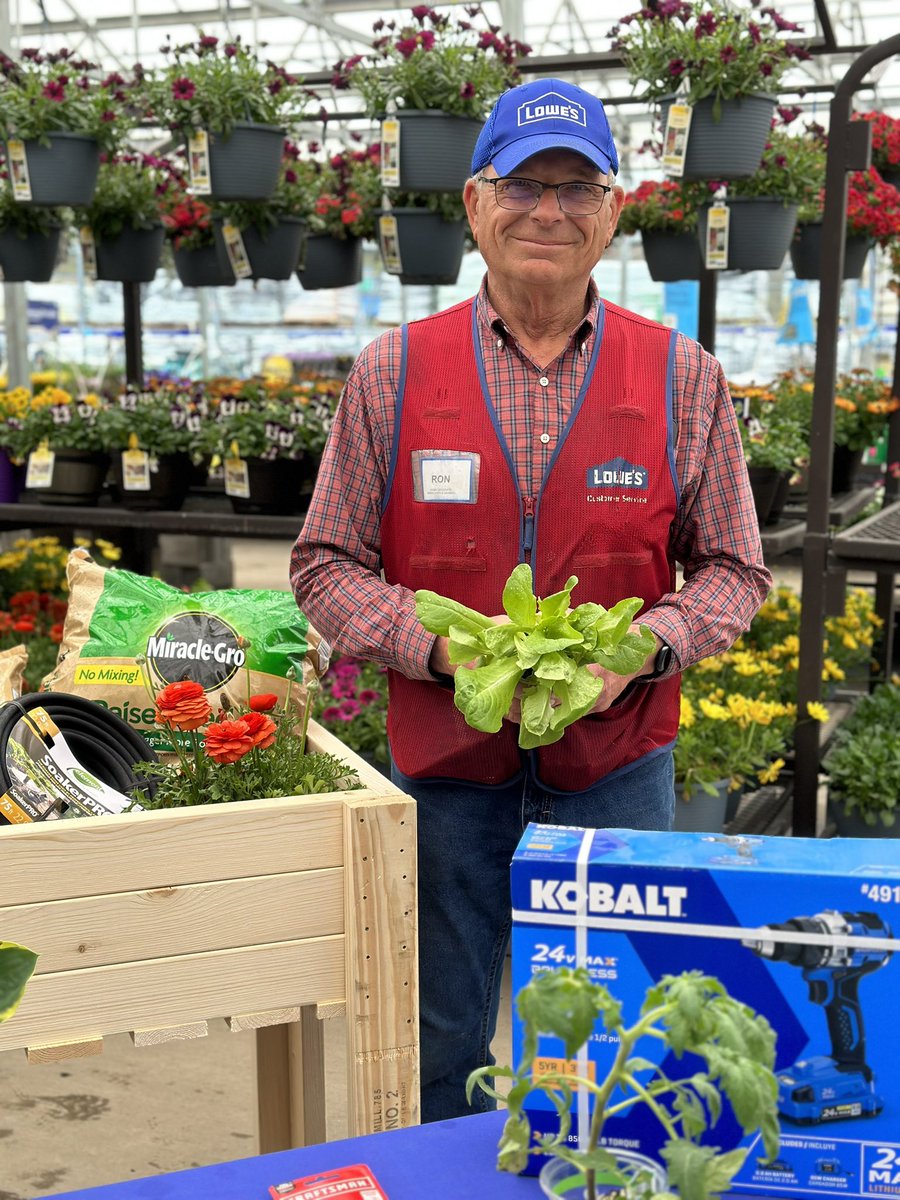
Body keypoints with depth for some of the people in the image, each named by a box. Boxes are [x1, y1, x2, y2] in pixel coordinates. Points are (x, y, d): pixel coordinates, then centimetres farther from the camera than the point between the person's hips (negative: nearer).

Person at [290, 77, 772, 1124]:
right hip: (445, 764, 0)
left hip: (616, 767, 0)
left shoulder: (684, 380, 1)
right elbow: (326, 566, 2)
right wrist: (437, 642, -15)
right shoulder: (392, 373, 0)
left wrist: (646, 644, -14)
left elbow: (734, 570, 6)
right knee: (440, 1052, 16)